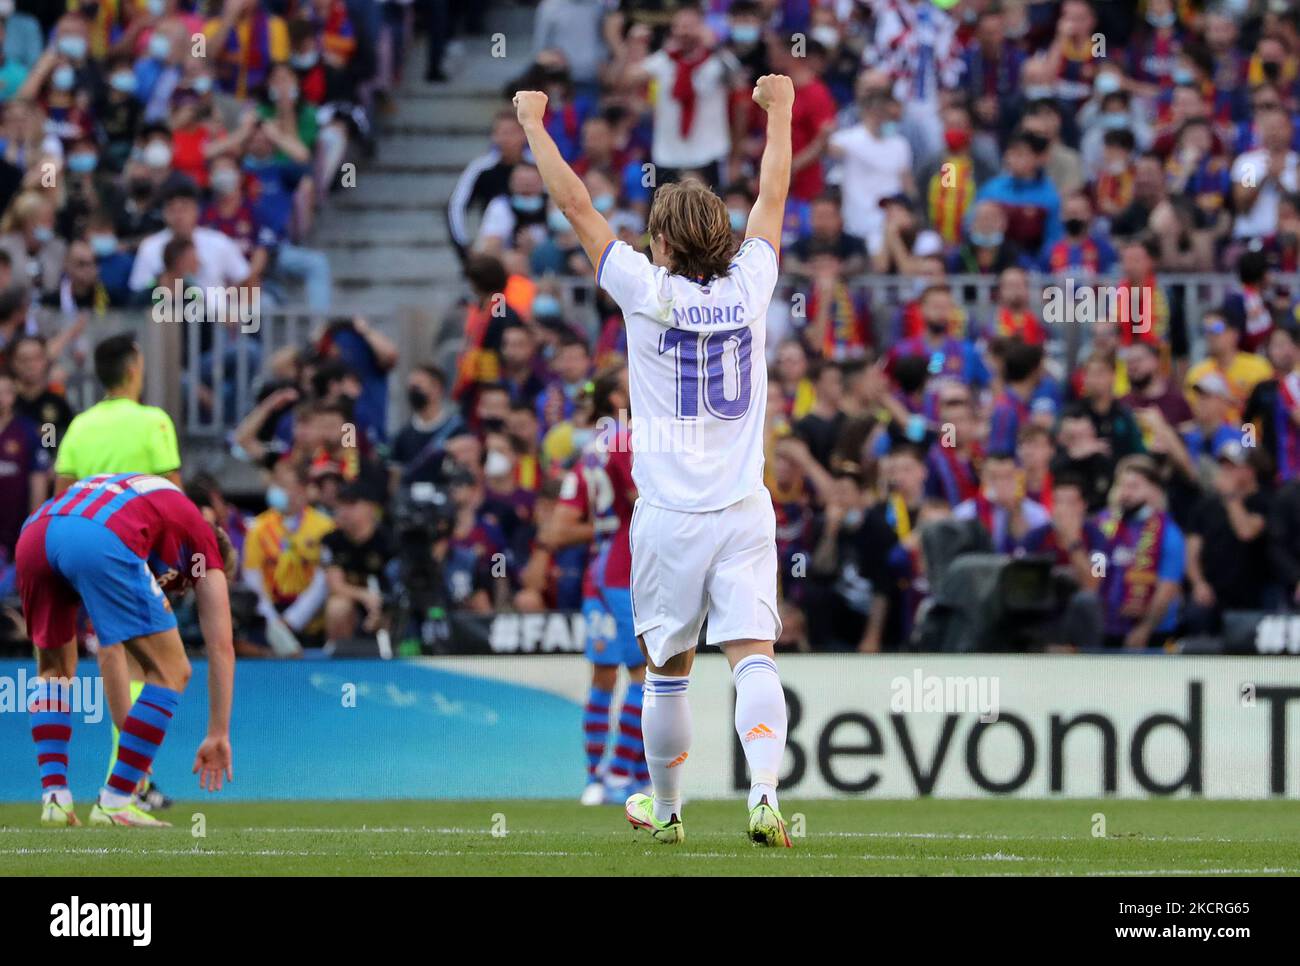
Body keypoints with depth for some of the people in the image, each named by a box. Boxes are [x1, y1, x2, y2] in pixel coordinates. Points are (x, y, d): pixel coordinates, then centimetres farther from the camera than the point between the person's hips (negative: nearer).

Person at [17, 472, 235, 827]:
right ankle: (115, 802, 9)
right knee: (171, 671, 10)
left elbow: (110, 650, 44)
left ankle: (54, 797, 14)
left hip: (34, 533, 6)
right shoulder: (202, 538, 30)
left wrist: (127, 727, 46)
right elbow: (221, 647, 28)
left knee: (54, 670, 28)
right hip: (101, 541, -6)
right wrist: (219, 735, 34)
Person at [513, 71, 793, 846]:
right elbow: (774, 198, 17)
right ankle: (765, 792, -29)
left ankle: (666, 810, 26)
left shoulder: (648, 291, -6)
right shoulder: (750, 286, 1)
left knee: (667, 668, 12)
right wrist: (780, 110, 31)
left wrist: (534, 125, 12)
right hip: (745, 510, 1)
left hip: (670, 514, -1)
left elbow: (577, 206, 1)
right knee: (754, 656, -9)